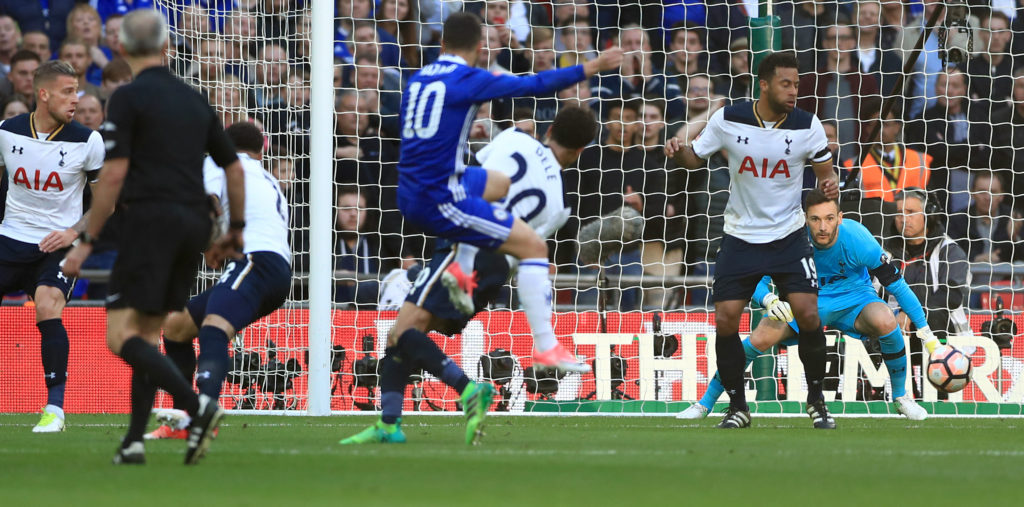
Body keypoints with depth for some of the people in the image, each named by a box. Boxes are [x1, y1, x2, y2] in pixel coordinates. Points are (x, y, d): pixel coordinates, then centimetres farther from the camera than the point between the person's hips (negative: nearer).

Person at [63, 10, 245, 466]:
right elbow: (234, 166, 19)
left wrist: (86, 241, -6)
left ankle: (197, 406, -27)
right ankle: (134, 441, 5)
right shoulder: (194, 100, 15)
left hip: (150, 220, -7)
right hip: (194, 221, 7)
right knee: (147, 332, 14)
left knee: (120, 334, -9)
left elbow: (114, 174, -11)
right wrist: (236, 229, 32)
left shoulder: (128, 98, -5)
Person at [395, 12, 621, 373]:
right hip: (438, 202, -8)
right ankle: (546, 348, -9)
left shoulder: (417, 80, 11)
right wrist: (590, 69, -5)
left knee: (499, 183, 30)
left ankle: (461, 269, 18)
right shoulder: (468, 79, -11)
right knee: (533, 246, -3)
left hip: (409, 197, 8)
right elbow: (533, 85, -13)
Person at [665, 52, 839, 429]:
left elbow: (825, 170, 2)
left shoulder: (806, 125, -9)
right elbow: (695, 157, 4)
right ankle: (737, 407, 10)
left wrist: (830, 184, -21)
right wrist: (677, 153, -18)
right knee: (725, 320, -8)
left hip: (788, 235, -1)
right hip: (740, 237, 1)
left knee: (807, 313, -14)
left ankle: (816, 399, 7)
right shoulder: (728, 120, -9)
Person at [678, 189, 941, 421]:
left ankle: (900, 397, -9)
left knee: (885, 321, -33)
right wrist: (768, 300, -45)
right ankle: (705, 404, -2)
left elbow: (897, 284, -20)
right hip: (807, 299, 1)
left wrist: (927, 333, -19)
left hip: (853, 299, -1)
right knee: (760, 339, -21)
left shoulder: (857, 240, -28)